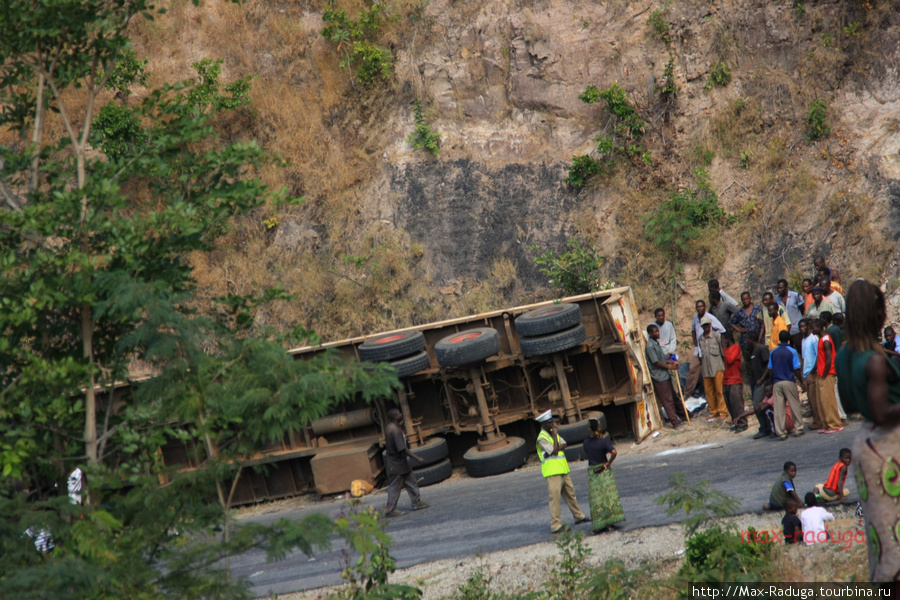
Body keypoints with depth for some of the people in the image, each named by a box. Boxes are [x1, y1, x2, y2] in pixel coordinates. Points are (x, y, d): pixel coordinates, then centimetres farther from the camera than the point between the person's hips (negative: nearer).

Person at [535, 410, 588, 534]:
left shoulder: (552, 433, 13)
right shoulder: (542, 438, -15)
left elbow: (563, 445, 3)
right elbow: (555, 450, -22)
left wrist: (553, 451, -15)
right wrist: (555, 433, -17)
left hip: (563, 470, 9)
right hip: (552, 472, -9)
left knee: (570, 493, 18)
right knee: (555, 498, -9)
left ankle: (578, 517, 32)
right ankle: (556, 525, -8)